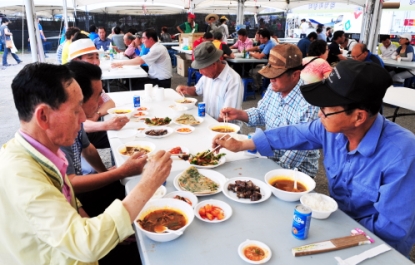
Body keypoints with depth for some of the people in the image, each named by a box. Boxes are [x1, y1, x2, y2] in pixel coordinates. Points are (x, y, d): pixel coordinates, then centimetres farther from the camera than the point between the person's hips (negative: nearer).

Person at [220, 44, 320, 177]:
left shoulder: (308, 105, -27)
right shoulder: (274, 88, -4)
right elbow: (262, 114, 11)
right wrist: (239, 114, -6)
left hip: (297, 170, -6)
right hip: (269, 158, 7)